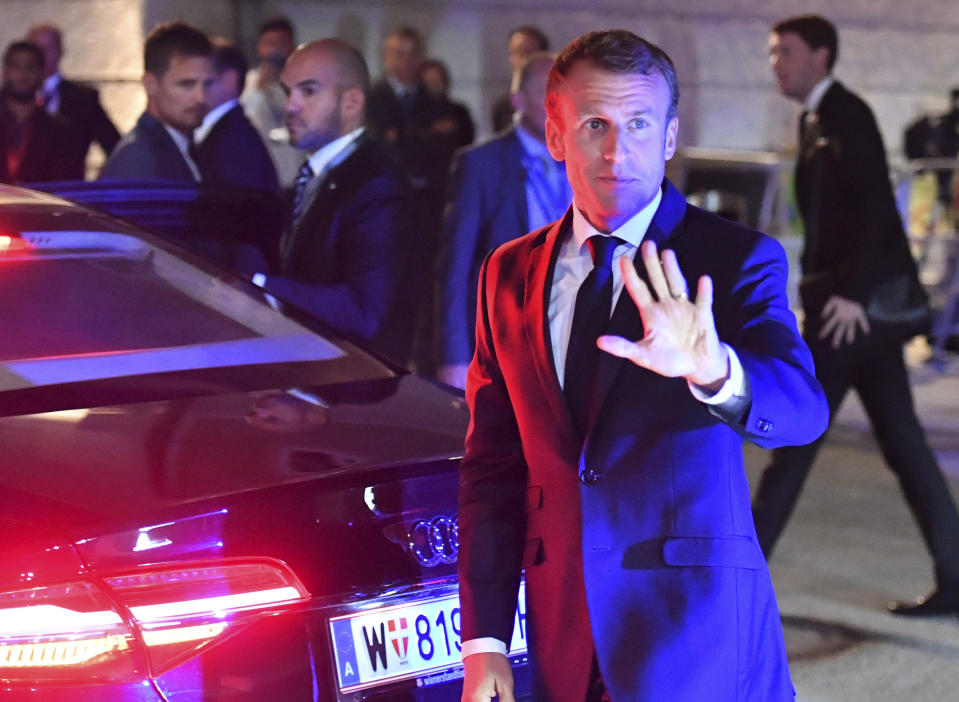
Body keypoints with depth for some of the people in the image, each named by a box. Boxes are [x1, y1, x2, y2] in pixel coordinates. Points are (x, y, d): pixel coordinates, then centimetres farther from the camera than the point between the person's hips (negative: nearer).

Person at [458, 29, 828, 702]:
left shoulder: (734, 259, -6)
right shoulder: (509, 275, 7)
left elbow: (801, 406, -22)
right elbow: (492, 467, 9)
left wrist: (714, 371, -44)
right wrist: (484, 641, 2)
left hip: (697, 636, -3)